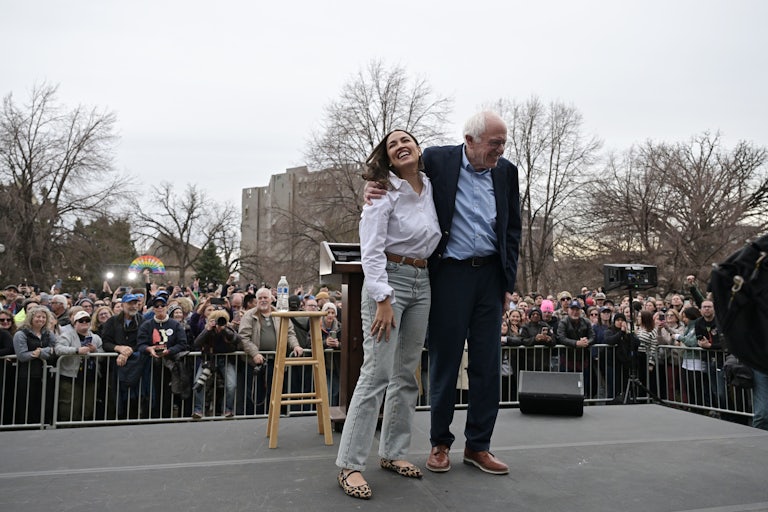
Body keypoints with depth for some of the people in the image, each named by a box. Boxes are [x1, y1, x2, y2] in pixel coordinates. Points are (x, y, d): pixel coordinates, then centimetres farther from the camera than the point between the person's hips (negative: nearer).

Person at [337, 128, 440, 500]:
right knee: (377, 373, -11)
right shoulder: (385, 192, -9)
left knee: (407, 373, 10)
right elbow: (371, 250, -15)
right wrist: (383, 299, -21)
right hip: (389, 280, -7)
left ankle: (392, 452, 23)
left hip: (422, 283, 7)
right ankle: (350, 465, -3)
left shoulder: (431, 188, 10)